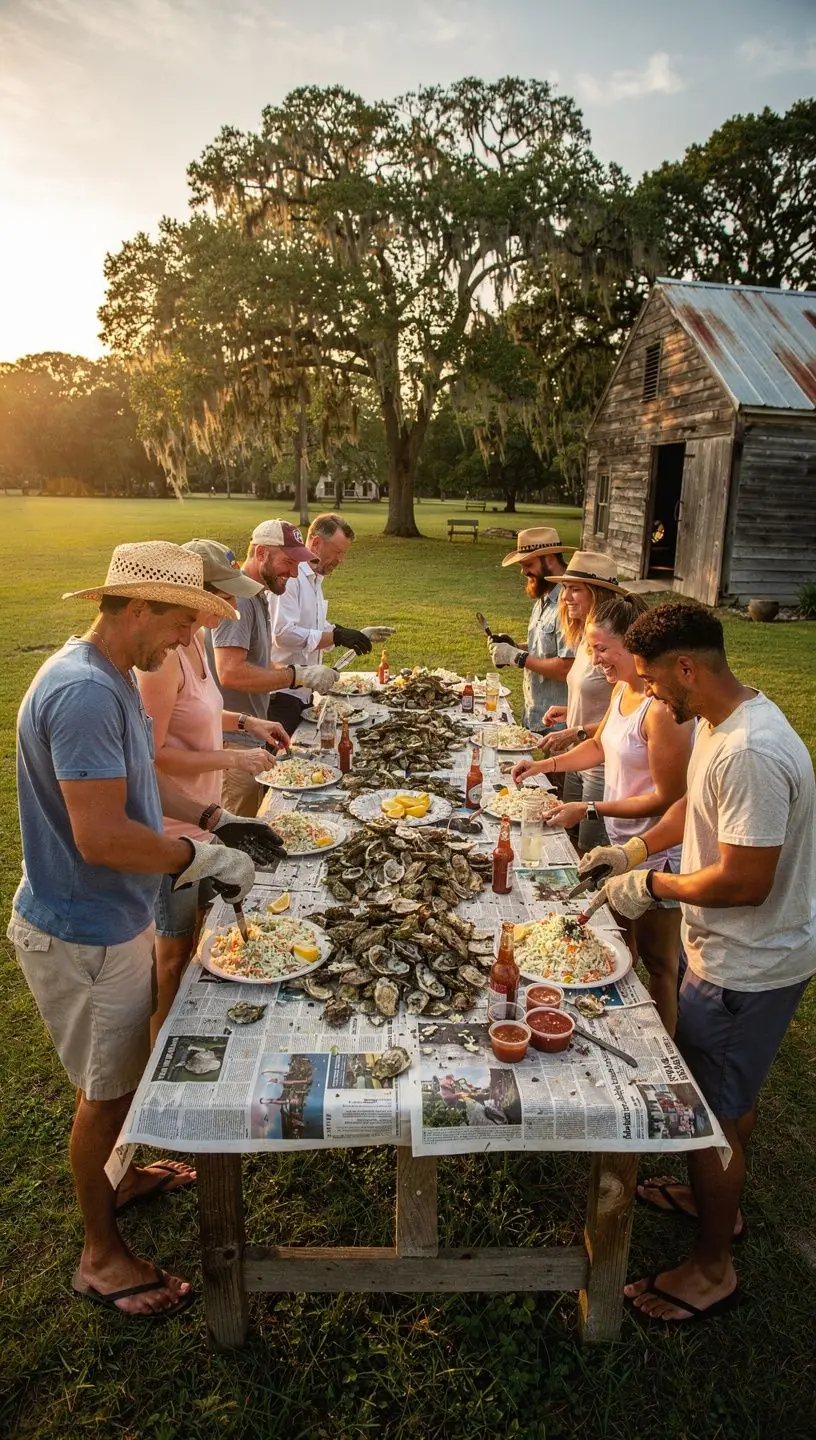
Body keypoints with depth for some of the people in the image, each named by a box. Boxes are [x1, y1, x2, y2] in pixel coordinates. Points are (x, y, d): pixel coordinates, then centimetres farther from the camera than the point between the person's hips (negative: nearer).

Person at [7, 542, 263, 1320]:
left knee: (120, 1071, 27)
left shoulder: (110, 678, 3)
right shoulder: (83, 692, -29)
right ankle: (102, 1256, 32)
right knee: (107, 1089, 10)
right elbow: (101, 837, -33)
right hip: (82, 934, -9)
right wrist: (202, 859, -21)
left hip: (112, 918, 9)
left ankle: (116, 1176, 51)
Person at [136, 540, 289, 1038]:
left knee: (192, 935, 24)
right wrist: (233, 759, -22)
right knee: (173, 950, 9)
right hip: (173, 828, -9)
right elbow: (151, 754, -26)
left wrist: (246, 721, 8)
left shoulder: (194, 641, 3)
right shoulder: (163, 656, -26)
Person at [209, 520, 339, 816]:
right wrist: (298, 675, -23)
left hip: (250, 736, 10)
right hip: (233, 741, -10)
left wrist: (306, 675, 7)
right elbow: (230, 673, -27)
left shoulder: (255, 597, 15)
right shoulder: (237, 597, -17)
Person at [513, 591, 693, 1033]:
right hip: (622, 842, 9)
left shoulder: (663, 707, -28)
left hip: (657, 851, -9)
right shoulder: (622, 689, 1)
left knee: (657, 961, 9)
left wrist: (589, 809, -22)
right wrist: (544, 764, 8)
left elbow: (667, 799, -24)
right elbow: (599, 745, 18)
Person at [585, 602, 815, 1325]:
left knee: (714, 1114, 9)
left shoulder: (750, 752, -32)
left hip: (746, 969, -9)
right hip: (734, 957, 9)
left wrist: (654, 885, -18)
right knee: (729, 1096, 28)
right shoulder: (721, 722, 0)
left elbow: (745, 882, -30)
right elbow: (697, 803, 16)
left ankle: (711, 1269, 31)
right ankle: (718, 1197, 52)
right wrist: (635, 849, 9)